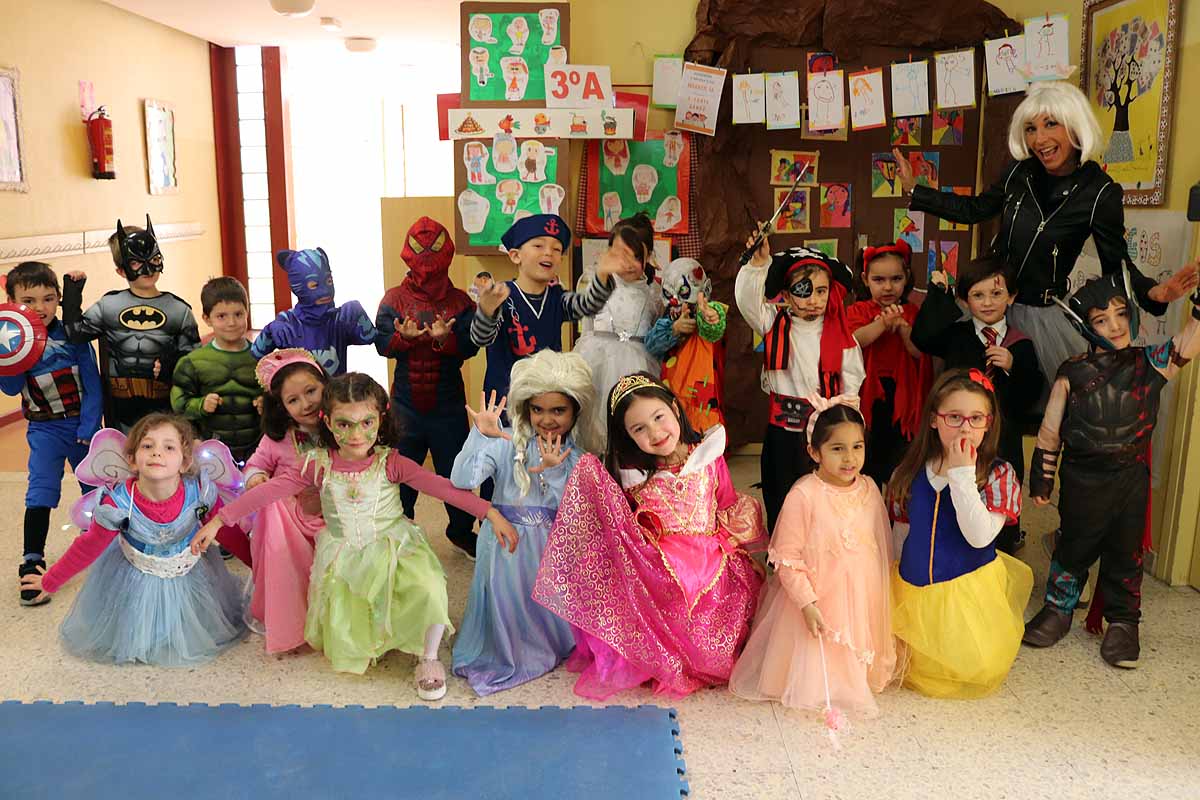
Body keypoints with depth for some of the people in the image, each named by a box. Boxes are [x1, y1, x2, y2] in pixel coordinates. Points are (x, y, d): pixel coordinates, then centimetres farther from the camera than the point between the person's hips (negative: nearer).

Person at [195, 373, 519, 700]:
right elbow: (270, 490, -6)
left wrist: (491, 513, -25)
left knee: (429, 590, -28)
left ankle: (429, 658, -2)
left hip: (393, 548, -2)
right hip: (343, 560, 2)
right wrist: (219, 521, -8)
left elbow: (440, 486, -19)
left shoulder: (390, 463, -13)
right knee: (345, 645, 0)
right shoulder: (319, 464, -9)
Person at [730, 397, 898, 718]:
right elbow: (786, 558, -19)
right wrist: (807, 603, -23)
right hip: (818, 598, -6)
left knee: (859, 653, 22)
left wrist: (883, 593, 12)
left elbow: (882, 544, 9)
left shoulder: (869, 489, -3)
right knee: (818, 660, 4)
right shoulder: (803, 496, -23)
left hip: (865, 596, 6)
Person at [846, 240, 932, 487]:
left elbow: (919, 351, -6)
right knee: (867, 464, 10)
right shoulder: (858, 310, 1)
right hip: (868, 396, -1)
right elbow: (854, 341, -18)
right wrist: (883, 323, -29)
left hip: (902, 397, 1)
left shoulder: (912, 312, 5)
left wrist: (902, 326, -21)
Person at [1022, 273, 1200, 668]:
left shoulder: (1151, 363, -1)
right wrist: (1041, 479, 3)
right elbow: (1050, 431, 1)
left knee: (1125, 550, 11)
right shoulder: (1072, 373, -4)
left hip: (1131, 477, 1)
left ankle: (1123, 621, 26)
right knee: (1074, 546, 12)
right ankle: (1058, 610, 29)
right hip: (1081, 479, -1)